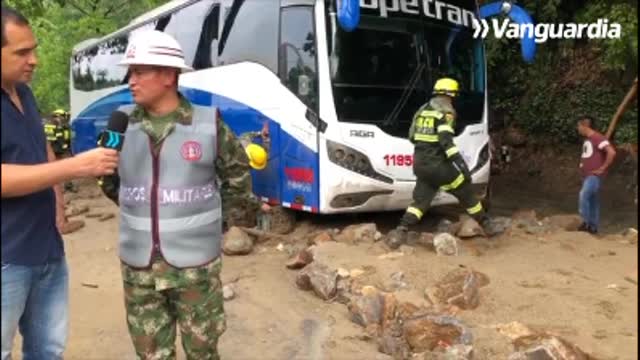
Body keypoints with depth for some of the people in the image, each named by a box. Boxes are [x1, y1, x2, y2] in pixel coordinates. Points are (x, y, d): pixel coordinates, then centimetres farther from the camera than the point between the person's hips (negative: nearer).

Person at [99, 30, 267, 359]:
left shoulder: (209, 125, -9)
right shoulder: (124, 126, 1)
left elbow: (238, 178, 3)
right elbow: (111, 182, 16)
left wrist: (201, 214, 5)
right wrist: (144, 209, 9)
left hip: (195, 264, -2)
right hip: (138, 265, 3)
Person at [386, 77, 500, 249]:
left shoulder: (422, 110, 13)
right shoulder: (445, 111, -9)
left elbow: (412, 136, 17)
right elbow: (446, 139, -22)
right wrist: (460, 162, -27)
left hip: (420, 164, 7)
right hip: (438, 165, -6)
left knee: (420, 200, 10)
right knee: (466, 192, 10)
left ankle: (401, 231, -7)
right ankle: (486, 225, 23)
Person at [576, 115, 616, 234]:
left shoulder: (598, 138, -15)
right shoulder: (586, 140, 15)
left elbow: (611, 152, -26)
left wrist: (602, 168, -20)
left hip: (594, 175, -9)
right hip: (587, 175, 9)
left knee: (583, 196, -21)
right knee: (592, 200, 11)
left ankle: (587, 222, -13)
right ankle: (593, 226, 16)